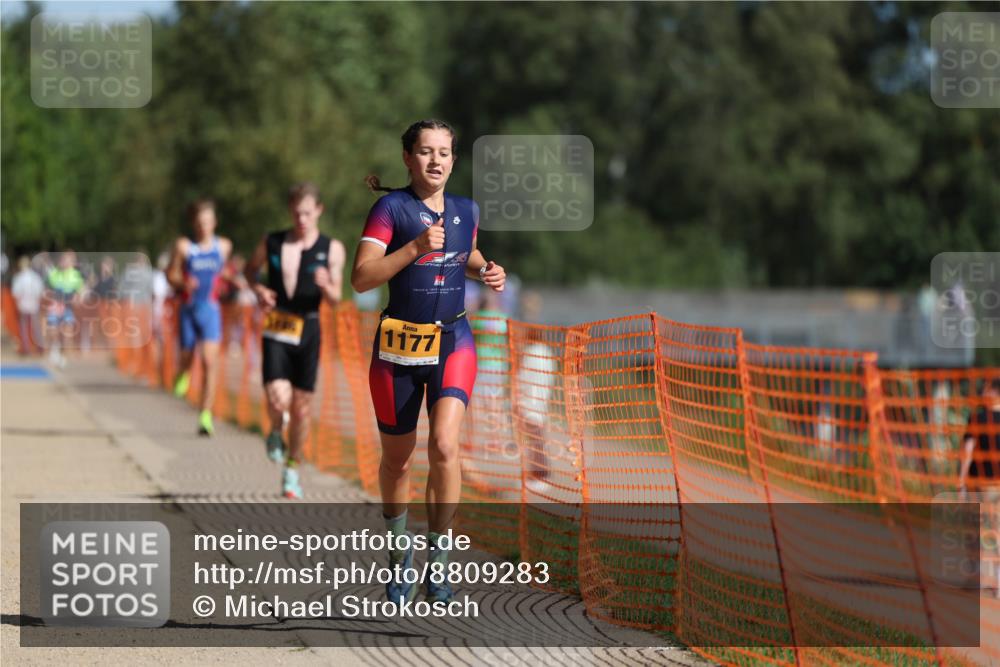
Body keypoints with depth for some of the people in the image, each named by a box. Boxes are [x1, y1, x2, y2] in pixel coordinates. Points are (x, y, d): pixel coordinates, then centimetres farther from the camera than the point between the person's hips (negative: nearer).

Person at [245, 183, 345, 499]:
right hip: (276, 330, -1)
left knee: (302, 404, 6)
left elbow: (335, 300, -3)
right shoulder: (272, 243, 2)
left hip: (308, 330, 1)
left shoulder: (332, 250, 0)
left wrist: (326, 287, -26)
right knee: (278, 399, -18)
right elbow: (251, 269, 20)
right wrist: (259, 289, -2)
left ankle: (293, 469, 24)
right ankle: (276, 432, 18)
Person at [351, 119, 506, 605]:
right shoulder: (391, 208, -8)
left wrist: (486, 270, 6)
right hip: (398, 345, -2)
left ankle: (437, 560, -8)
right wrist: (416, 247, -25)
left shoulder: (466, 210, 6)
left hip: (453, 341, 2)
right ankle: (399, 553, 33)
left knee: (444, 445, -19)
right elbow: (361, 278, -16)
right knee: (397, 459, 9)